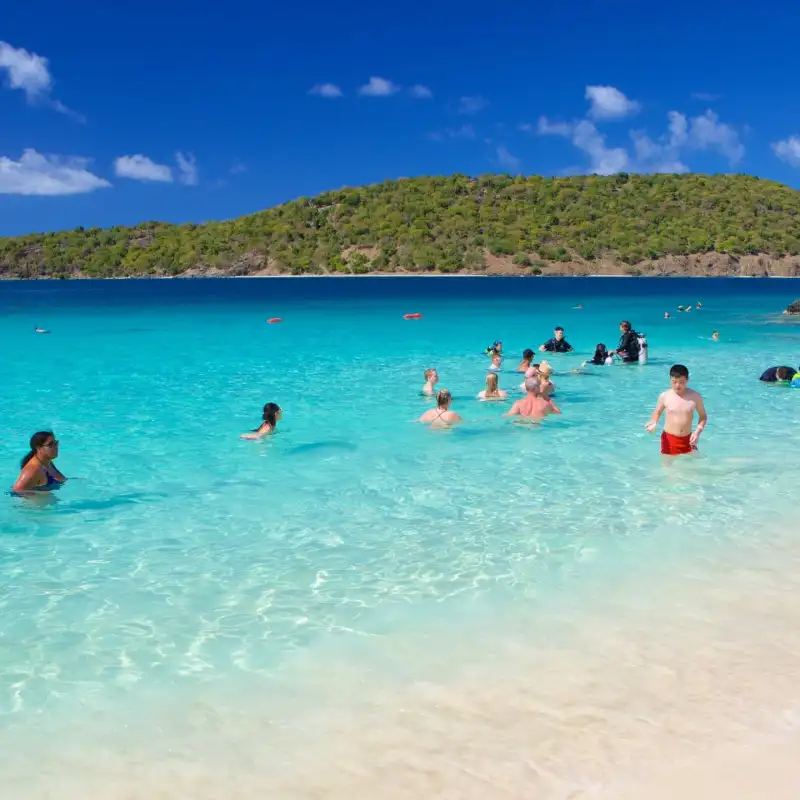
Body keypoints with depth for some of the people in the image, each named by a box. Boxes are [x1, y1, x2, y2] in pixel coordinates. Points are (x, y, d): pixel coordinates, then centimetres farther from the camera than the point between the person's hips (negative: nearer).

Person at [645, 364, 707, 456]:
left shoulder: (695, 396, -6)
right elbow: (657, 413, 10)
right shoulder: (664, 396, -7)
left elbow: (703, 416, 8)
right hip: (669, 439, -1)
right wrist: (653, 423, -11)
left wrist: (697, 432, -7)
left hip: (687, 439, 1)